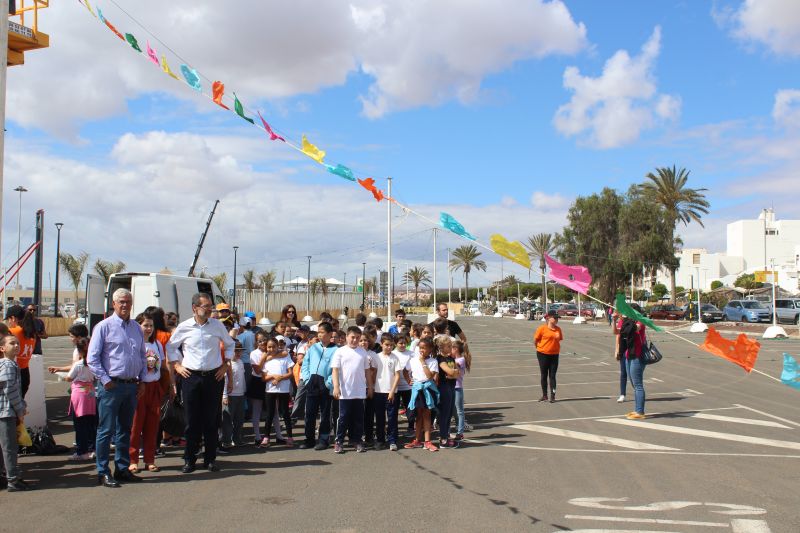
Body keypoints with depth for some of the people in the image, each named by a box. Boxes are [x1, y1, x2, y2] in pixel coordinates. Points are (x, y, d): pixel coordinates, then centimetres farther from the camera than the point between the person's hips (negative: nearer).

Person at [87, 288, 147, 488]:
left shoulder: (136, 328, 13)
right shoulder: (104, 327, -5)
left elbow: (143, 356, 21)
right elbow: (92, 358, -8)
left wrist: (142, 380, 12)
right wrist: (106, 380, -12)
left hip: (132, 386, 6)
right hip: (112, 386, -6)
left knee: (125, 429, 13)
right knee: (106, 430, -2)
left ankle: (122, 468, 22)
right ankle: (103, 473, 4)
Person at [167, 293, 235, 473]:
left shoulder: (217, 325, 3)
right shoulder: (184, 327, 0)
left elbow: (229, 344, 17)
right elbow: (171, 346, 15)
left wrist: (225, 365, 10)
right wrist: (177, 365, 6)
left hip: (214, 377, 1)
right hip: (191, 377, -1)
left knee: (211, 420, 4)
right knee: (192, 420, 2)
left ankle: (210, 459, 14)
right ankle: (189, 460, 12)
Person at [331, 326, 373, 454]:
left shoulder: (363, 352, 8)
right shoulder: (340, 352, -2)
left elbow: (367, 371, 14)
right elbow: (335, 370, -6)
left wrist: (370, 387, 13)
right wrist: (336, 387, -15)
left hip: (360, 392, 3)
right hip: (345, 392, -3)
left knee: (358, 418, 8)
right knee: (344, 418, 2)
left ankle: (357, 441, 17)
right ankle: (339, 441, 11)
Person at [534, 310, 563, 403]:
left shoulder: (558, 329, 3)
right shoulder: (542, 328, -10)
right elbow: (535, 340, -3)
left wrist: (555, 348, 6)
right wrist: (540, 348, 6)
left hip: (554, 354, 3)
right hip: (543, 354, -3)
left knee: (552, 376, 3)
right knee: (544, 375, 7)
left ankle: (552, 396, 7)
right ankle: (544, 395, 18)